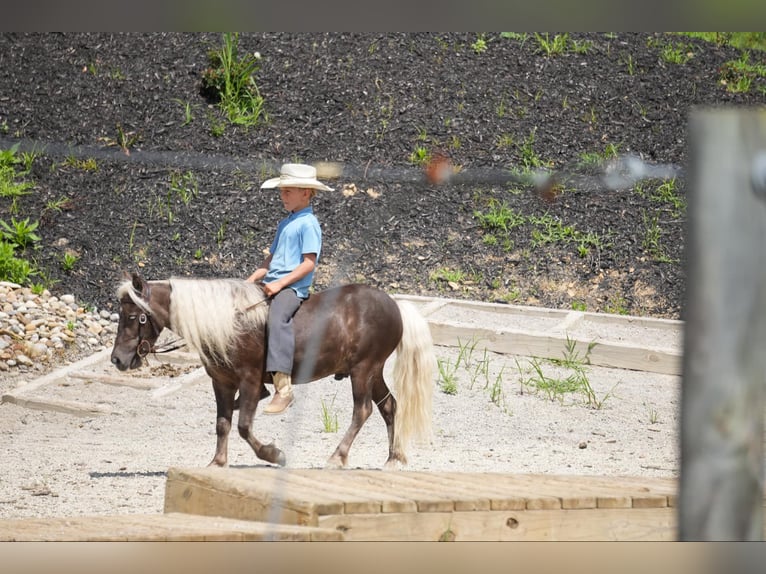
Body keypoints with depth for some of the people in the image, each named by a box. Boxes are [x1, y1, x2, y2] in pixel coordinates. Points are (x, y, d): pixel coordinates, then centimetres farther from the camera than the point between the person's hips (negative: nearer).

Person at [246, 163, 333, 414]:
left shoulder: (308, 224, -7)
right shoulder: (284, 224, 21)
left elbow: (309, 263, -14)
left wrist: (280, 283, -20)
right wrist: (252, 279, 11)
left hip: (293, 287, -10)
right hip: (272, 284, 10)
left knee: (276, 319, -34)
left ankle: (283, 388, -41)